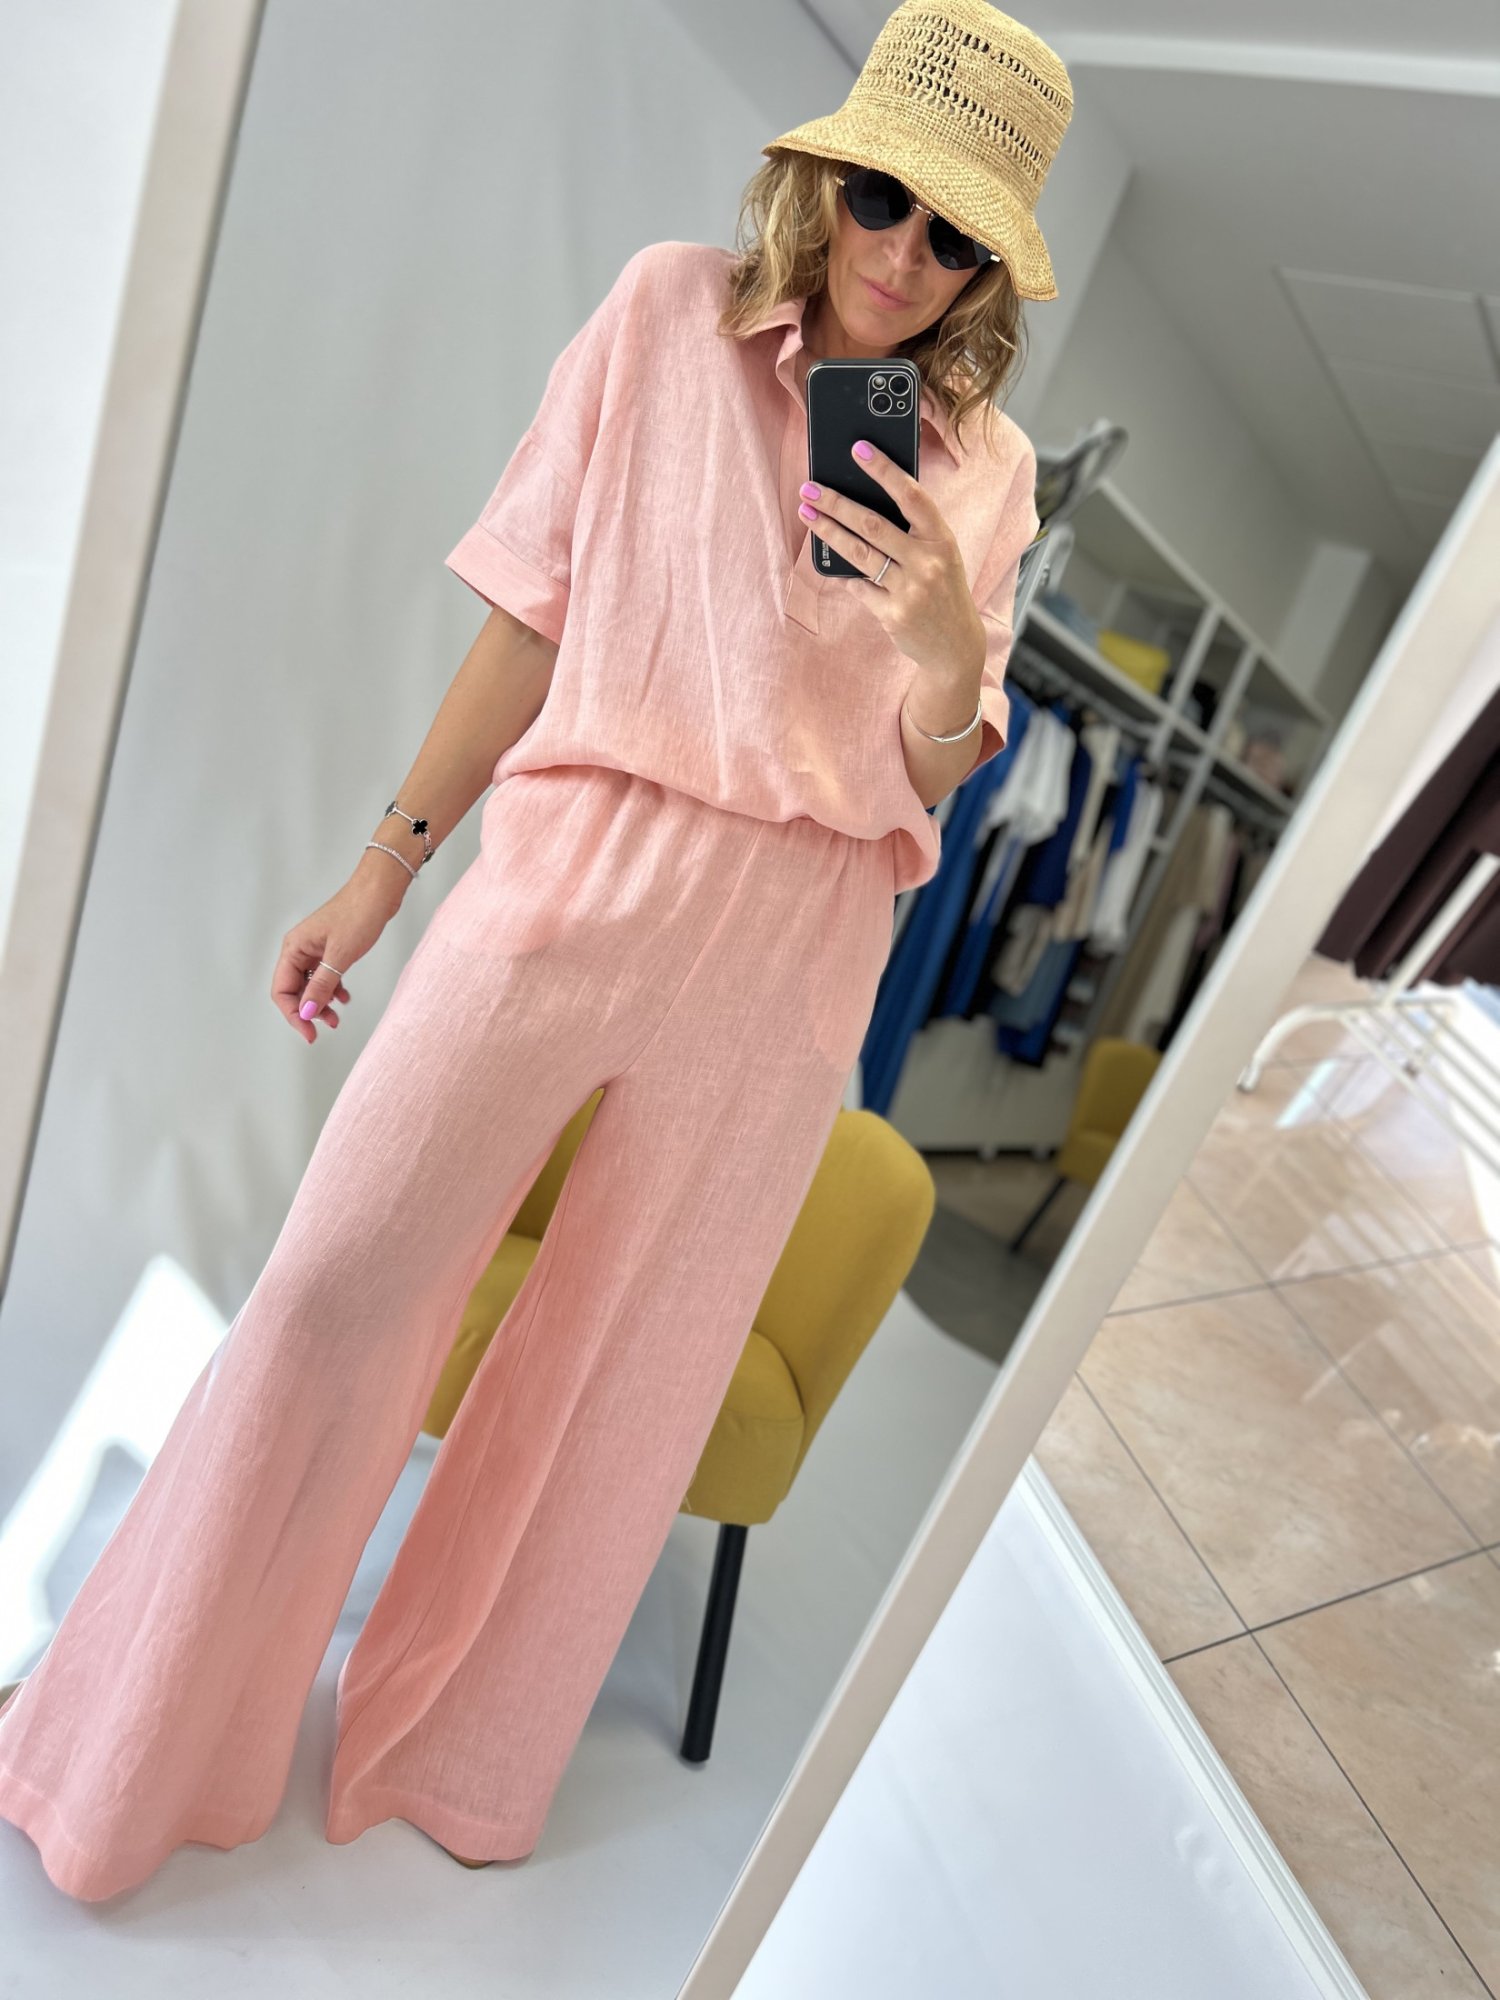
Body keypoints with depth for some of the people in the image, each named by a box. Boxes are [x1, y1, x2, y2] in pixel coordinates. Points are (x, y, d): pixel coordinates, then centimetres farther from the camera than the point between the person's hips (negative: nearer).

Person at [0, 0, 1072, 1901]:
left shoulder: (984, 465, 8)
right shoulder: (671, 310, 5)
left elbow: (936, 773, 5)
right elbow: (532, 613, 4)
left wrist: (953, 645, -16)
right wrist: (386, 858, 4)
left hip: (786, 953, 2)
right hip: (572, 868, -1)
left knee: (624, 1373, 11)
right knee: (331, 1292, -1)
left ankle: (464, 1757, 37)